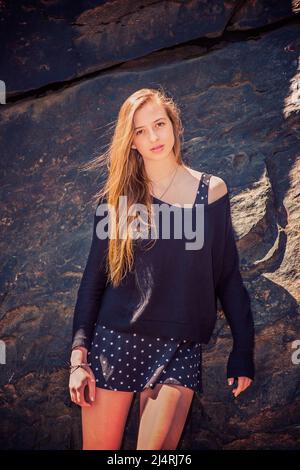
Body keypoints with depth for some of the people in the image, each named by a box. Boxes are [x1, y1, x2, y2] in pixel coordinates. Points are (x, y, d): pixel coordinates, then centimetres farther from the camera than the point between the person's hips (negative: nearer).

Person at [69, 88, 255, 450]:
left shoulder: (211, 190, 5)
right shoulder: (116, 197, 3)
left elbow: (228, 276, 7)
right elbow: (94, 276, 5)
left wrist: (243, 350, 6)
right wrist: (79, 354, -1)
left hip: (180, 349, 0)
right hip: (116, 340, 0)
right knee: (98, 446, 6)